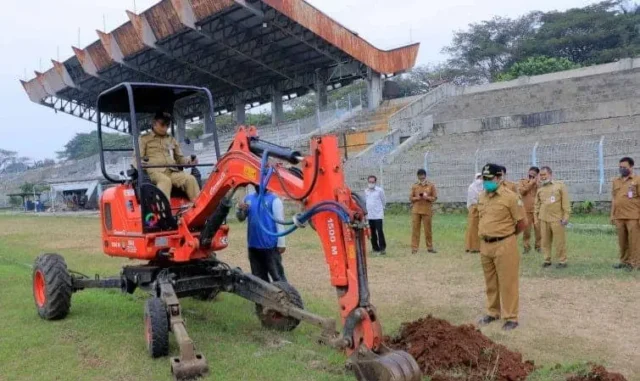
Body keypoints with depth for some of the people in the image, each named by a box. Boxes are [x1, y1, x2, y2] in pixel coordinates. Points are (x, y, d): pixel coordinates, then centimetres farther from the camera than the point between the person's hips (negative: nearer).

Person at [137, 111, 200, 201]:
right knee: (165, 181, -39)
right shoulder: (144, 139, 16)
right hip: (155, 171, -4)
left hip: (172, 171, 4)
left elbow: (179, 157, 31)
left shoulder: (172, 140, 28)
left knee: (190, 179, -26)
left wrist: (189, 162, 7)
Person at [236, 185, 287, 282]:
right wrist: (239, 209, -5)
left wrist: (281, 243, -13)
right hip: (253, 245, 6)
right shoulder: (248, 198, 11)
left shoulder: (274, 199, -5)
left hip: (270, 245, -6)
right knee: (258, 276, 14)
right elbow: (241, 219, 17)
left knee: (277, 275, -2)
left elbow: (279, 222, -8)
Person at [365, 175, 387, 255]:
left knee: (379, 231, -11)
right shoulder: (366, 191, 11)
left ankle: (382, 248, -6)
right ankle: (375, 248, 16)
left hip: (378, 215, -5)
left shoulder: (379, 190, -3)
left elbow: (383, 201, 6)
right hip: (369, 215, 5)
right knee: (372, 232, 7)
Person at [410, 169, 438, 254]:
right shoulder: (414, 186, 6)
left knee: (428, 229, 6)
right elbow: (410, 198, 6)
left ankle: (430, 247, 17)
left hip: (427, 210, -1)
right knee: (415, 229, -1)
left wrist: (427, 197, -16)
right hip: (416, 210, 1)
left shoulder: (431, 185, 3)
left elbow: (435, 197, 2)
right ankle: (414, 248, 1)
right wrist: (417, 198, -13)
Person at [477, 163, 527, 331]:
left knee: (507, 283, 1)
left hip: (504, 245, -7)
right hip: (485, 245, 7)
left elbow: (523, 222, -8)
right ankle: (493, 312, 31)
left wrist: (508, 235, 5)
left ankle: (511, 318, 11)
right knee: (490, 282, 17)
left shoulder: (510, 197, -14)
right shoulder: (481, 197, 8)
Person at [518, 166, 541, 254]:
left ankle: (538, 246, 15)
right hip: (526, 210, 0)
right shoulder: (522, 182, 7)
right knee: (526, 229, 0)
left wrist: (537, 182, -12)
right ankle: (526, 246, 10)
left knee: (538, 229, 2)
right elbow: (522, 191, -11)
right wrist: (531, 183, -10)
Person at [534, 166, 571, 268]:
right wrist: (536, 217, 12)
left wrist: (566, 217, -8)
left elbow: (566, 202, -3)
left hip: (557, 219, -4)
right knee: (545, 241, 7)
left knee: (559, 241, 0)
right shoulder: (540, 189, 11)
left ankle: (562, 261, 10)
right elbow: (537, 205, 16)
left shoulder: (560, 186, 0)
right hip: (543, 219, 4)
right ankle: (547, 260, 18)